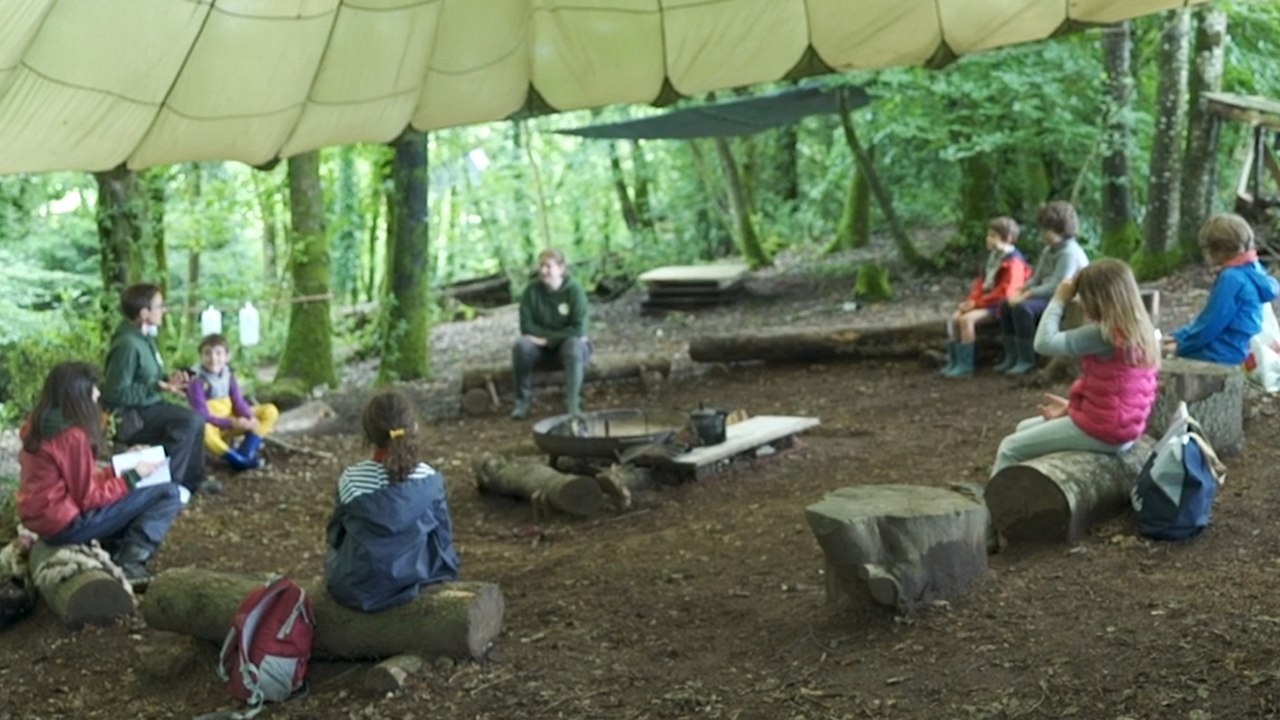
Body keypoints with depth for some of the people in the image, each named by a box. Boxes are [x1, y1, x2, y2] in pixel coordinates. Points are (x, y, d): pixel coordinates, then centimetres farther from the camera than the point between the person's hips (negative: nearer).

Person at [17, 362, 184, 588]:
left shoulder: (40, 426, 6)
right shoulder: (72, 436, -21)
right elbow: (88, 498, -17)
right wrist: (133, 477, -7)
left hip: (44, 518, 10)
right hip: (67, 524, -10)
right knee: (168, 493, -10)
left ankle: (122, 553, 6)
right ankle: (129, 565, -12)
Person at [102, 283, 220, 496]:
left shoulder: (144, 337, 6)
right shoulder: (128, 345, -25)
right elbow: (116, 393, -25)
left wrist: (167, 379, 0)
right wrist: (160, 386, -23)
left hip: (147, 407, 10)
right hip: (130, 416, -10)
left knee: (196, 419, 4)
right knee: (188, 423, -22)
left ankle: (192, 479, 14)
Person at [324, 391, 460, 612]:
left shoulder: (350, 480, -13)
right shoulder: (430, 480, -13)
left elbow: (334, 536, 2)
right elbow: (443, 537, -2)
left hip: (357, 588, 0)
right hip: (414, 578, 0)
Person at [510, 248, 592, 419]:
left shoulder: (574, 290, -14)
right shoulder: (532, 291, -8)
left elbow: (578, 329, -20)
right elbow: (526, 327, -10)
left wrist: (548, 338, -21)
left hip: (569, 343, -2)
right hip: (542, 346, 2)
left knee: (574, 346, -37)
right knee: (521, 346, -28)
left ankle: (572, 404, -32)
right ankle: (523, 401, -15)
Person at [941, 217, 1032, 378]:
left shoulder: (1013, 262, -15)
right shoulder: (993, 257, 14)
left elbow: (1005, 292, -22)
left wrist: (978, 302, -19)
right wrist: (972, 299, -1)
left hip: (999, 305, -9)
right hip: (985, 301, 9)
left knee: (966, 319, -27)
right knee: (954, 318, -7)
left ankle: (965, 366, -22)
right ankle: (953, 362, -4)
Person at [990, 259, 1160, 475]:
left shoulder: (1103, 334, -24)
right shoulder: (1136, 329, 6)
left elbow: (1044, 343, -22)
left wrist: (1059, 300, -12)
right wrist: (1071, 406, 8)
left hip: (1101, 431, -10)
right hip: (1120, 426, 10)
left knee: (1010, 448, -2)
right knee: (1024, 429, 22)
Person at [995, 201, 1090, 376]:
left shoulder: (1069, 252, -19)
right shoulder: (1048, 250, 13)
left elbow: (1056, 286, -27)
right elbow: (1036, 278, 15)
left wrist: (1026, 295, -26)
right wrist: (1020, 291, -4)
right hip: (1047, 295, 10)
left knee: (1022, 308, -30)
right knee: (1006, 304, -1)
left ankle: (1026, 360, -22)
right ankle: (1012, 356, 1)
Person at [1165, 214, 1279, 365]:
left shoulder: (1232, 278, -19)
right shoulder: (1251, 271, 11)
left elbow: (1211, 323, -17)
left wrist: (1181, 346, -3)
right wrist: (1179, 336, 15)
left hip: (1226, 355, -10)